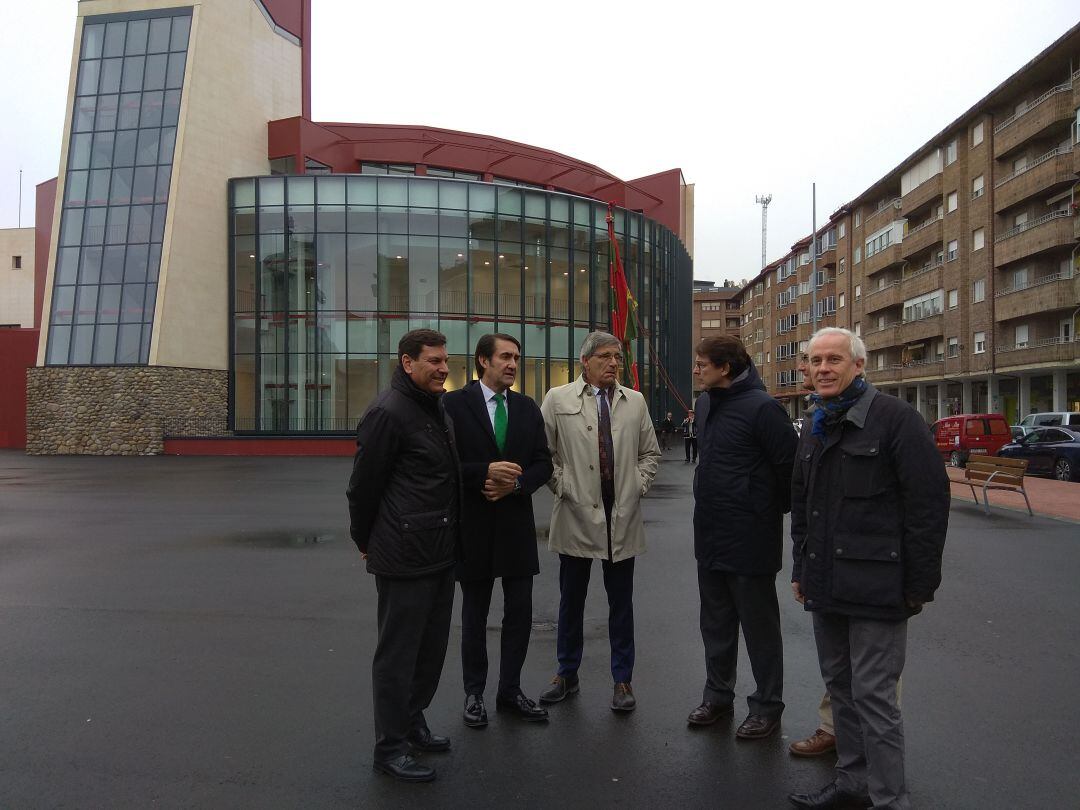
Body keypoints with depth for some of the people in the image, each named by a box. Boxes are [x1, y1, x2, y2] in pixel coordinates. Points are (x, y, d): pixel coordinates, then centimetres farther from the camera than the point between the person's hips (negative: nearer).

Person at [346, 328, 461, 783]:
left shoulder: (439, 409, 12)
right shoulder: (388, 412, -16)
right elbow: (364, 484, -12)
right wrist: (365, 541, -2)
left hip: (441, 552, 9)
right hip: (405, 555, -9)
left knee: (432, 646, 19)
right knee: (398, 652, 4)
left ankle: (413, 723, 36)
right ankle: (390, 748, 19)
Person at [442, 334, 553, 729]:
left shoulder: (528, 407, 6)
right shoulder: (455, 404, -8)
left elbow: (543, 463, 5)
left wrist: (516, 483, -13)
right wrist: (486, 471, -23)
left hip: (517, 523, 4)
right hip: (473, 525, -4)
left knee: (520, 612, 10)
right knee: (475, 614, 12)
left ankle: (510, 690, 28)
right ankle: (474, 693, 28)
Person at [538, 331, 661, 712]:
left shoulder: (635, 402, 7)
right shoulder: (558, 399, -1)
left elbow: (650, 453, 15)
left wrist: (638, 486, 4)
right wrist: (562, 487, -5)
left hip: (623, 518, 2)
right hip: (576, 515, -2)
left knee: (621, 603, 10)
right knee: (571, 600, 11)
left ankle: (623, 679, 23)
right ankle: (567, 673, 28)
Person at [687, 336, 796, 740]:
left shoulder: (761, 407, -18)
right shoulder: (705, 403, 8)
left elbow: (789, 465, -17)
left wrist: (774, 509, -4)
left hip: (750, 538, -8)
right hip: (709, 535, 8)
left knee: (759, 626, 8)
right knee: (716, 623, 19)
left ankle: (767, 706, 25)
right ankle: (718, 695, 36)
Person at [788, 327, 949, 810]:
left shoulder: (895, 418, -10)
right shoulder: (813, 427, 13)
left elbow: (929, 503, -13)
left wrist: (919, 584, -12)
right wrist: (801, 569, 19)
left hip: (875, 586, -7)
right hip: (826, 586, 8)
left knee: (873, 695, -1)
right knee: (839, 686, 16)